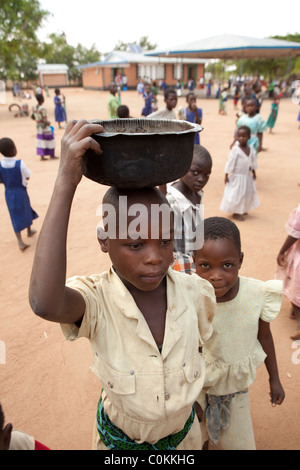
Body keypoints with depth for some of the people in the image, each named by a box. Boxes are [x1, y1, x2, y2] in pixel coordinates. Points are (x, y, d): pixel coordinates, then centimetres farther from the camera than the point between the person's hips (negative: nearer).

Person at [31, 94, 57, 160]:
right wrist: (48, 122, -5)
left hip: (38, 126, 7)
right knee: (50, 140, 7)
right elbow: (44, 119, -24)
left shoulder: (34, 108, 2)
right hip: (45, 127, -7)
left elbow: (32, 117, 8)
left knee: (41, 141, 10)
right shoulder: (42, 108, -21)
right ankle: (52, 155, 15)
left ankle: (42, 156, 10)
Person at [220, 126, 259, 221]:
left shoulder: (251, 148, 0)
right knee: (236, 194, 2)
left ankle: (243, 210, 35)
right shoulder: (235, 150, -18)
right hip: (237, 176, -7)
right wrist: (226, 175, -16)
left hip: (248, 176, 7)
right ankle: (236, 213, 14)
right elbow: (230, 162, -16)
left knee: (247, 193, 17)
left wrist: (253, 172, 17)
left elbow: (253, 161, 12)